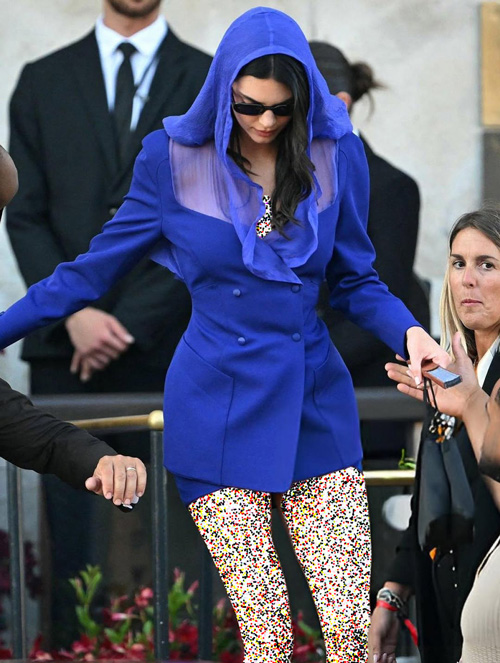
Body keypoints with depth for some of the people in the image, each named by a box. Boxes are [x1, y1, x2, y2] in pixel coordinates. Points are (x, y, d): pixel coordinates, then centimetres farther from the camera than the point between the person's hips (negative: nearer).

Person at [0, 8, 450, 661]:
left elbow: (356, 282, 11)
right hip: (217, 407, -1)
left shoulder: (335, 154, 2)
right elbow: (90, 273, 7)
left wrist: (409, 333, -9)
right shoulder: (174, 158, -1)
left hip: (315, 407, 1)